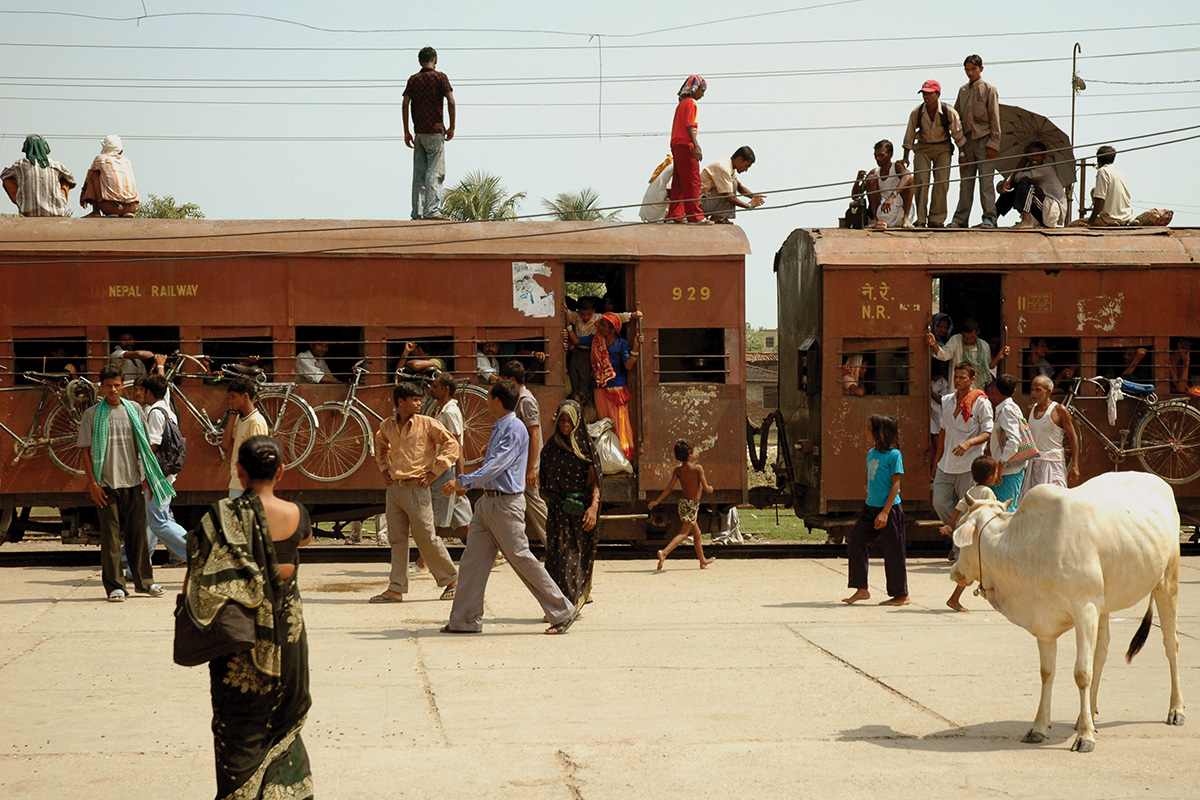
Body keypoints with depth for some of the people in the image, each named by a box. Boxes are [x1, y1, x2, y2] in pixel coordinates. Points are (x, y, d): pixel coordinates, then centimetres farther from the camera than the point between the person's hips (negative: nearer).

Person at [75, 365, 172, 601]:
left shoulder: (134, 410, 8)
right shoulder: (92, 414, 1)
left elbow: (145, 445, 14)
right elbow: (86, 451, 1)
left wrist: (149, 475, 10)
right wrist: (92, 483, -5)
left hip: (133, 482, 2)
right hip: (106, 484, -2)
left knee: (138, 533, 5)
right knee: (110, 536, -1)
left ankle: (144, 580, 15)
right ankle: (114, 586, 5)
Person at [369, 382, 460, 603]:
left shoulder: (427, 424, -5)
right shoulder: (387, 426, 8)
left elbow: (451, 444, -4)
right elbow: (380, 446, 30)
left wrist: (434, 471, -6)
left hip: (416, 488, -5)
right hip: (394, 488, 5)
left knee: (426, 538, -3)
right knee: (397, 539, 7)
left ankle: (451, 580, 13)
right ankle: (396, 589, 11)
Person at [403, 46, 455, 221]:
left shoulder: (413, 79, 9)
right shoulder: (440, 77, -2)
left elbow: (405, 105, 4)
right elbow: (450, 102, -10)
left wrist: (406, 132, 8)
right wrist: (451, 127, -1)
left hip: (418, 132, 4)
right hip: (435, 131, -4)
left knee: (419, 173, 7)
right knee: (435, 172, -5)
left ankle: (417, 212, 5)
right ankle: (431, 210, -13)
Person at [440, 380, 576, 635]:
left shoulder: (514, 429, -15)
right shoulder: (499, 428, 15)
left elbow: (497, 465, -23)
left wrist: (463, 481, -25)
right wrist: (468, 484, 25)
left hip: (506, 503, -10)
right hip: (488, 500, 10)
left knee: (521, 558, -5)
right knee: (473, 558, 6)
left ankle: (562, 612, 3)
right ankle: (465, 620, 10)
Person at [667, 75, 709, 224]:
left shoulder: (681, 104, 21)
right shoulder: (691, 103, -7)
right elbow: (689, 126, -16)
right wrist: (696, 146, -21)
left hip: (676, 146, 9)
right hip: (686, 146, -9)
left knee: (679, 182, 9)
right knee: (693, 182, -9)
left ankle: (674, 215, 8)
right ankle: (695, 216, -11)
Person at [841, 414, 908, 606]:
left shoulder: (894, 455, -12)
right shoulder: (871, 453, 11)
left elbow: (895, 485, -14)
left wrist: (885, 512, -19)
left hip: (889, 510, -8)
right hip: (871, 507, 8)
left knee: (893, 552, 0)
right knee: (854, 542, -2)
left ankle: (901, 595, 12)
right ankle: (861, 589, 6)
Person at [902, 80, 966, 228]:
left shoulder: (949, 112, -14)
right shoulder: (916, 113, -11)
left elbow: (958, 134, -3)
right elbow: (909, 135, 0)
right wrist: (905, 157, 1)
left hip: (943, 148, 0)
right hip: (923, 148, 0)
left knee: (942, 182, -10)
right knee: (920, 181, -11)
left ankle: (937, 219, -5)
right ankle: (920, 220, -6)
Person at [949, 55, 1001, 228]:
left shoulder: (989, 89, 0)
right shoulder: (963, 90, 14)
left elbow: (994, 118, -3)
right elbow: (956, 116, 16)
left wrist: (993, 144, -9)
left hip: (983, 139, -5)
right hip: (966, 140, 5)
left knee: (986, 180, -7)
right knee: (965, 181, 5)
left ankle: (989, 218, -7)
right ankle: (960, 218, 6)